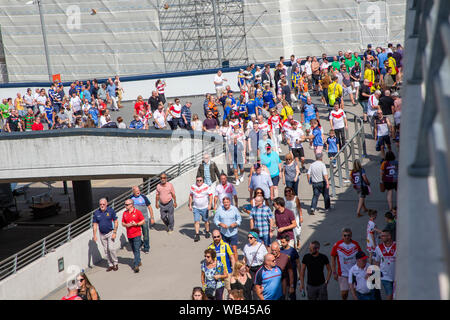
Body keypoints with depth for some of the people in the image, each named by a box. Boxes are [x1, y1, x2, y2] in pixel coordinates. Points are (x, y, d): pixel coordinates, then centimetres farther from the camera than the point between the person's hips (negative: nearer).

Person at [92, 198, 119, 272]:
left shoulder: (111, 211, -8)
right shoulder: (96, 213, -1)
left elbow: (116, 222, -4)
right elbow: (95, 224, 4)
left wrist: (114, 233, -12)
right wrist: (94, 235, -4)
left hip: (110, 233, -3)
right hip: (102, 234, 3)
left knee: (111, 248, -15)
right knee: (106, 250, 7)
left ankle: (115, 263, 2)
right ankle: (110, 265, 17)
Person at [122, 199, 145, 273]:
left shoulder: (137, 212, -7)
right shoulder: (125, 213, 7)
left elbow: (143, 221, -3)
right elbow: (123, 223, 13)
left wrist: (136, 224, -18)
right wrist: (126, 225, -10)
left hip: (137, 234, -5)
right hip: (129, 234, 5)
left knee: (137, 250, -11)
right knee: (133, 250, 15)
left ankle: (136, 265, -14)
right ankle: (138, 261, 31)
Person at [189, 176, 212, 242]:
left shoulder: (206, 187, -8)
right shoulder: (193, 187, 1)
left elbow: (210, 195, -5)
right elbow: (191, 196, 12)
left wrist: (210, 204, -14)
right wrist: (190, 205, 9)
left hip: (205, 207, -1)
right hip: (196, 207, 1)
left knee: (206, 220, 10)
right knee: (196, 221, -6)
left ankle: (207, 232, 31)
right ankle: (197, 235, -3)